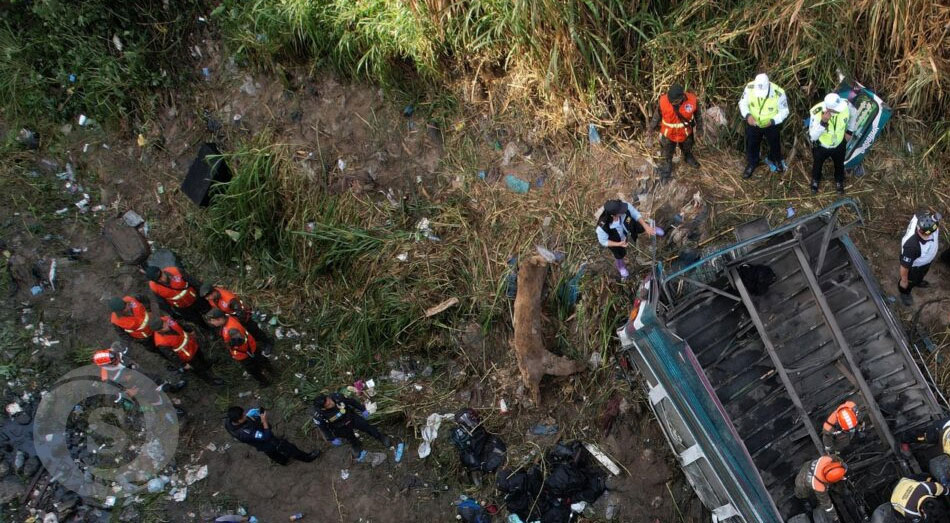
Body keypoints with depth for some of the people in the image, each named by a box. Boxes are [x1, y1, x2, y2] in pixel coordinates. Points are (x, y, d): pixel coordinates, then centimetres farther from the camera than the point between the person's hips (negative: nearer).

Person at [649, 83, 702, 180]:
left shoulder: (692, 100, -32)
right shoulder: (663, 101, -34)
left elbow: (697, 115, -10)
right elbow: (657, 115, -12)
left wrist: (699, 129, 4)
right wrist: (652, 126, 3)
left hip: (685, 133, 1)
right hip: (668, 133, -1)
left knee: (687, 148, 33)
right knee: (667, 153, 25)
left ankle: (688, 158, 66)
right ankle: (667, 166, 55)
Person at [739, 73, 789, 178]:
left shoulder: (778, 93, -34)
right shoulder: (750, 87, -29)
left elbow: (784, 111, -18)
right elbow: (742, 103, -10)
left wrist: (773, 121, -33)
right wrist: (747, 115, -28)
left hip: (771, 125, -1)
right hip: (753, 123, 1)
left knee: (774, 143, 25)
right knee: (751, 144, 21)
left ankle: (776, 160, 57)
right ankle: (751, 164, 50)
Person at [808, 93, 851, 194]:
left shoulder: (845, 106, -31)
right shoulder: (817, 113, -39)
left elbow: (852, 114, -4)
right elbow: (813, 136, -35)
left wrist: (849, 131, 6)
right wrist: (823, 123, -50)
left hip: (838, 144, 2)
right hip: (821, 146, -2)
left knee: (839, 165, 28)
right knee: (817, 164, 28)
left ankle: (839, 181, 59)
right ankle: (815, 180, 60)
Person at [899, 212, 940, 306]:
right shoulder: (911, 245, -52)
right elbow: (905, 265, -32)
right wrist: (904, 280, -12)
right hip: (914, 265, -5)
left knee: (922, 273, 38)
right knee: (910, 281, 29)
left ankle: (918, 281, 72)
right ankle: (904, 293, 63)